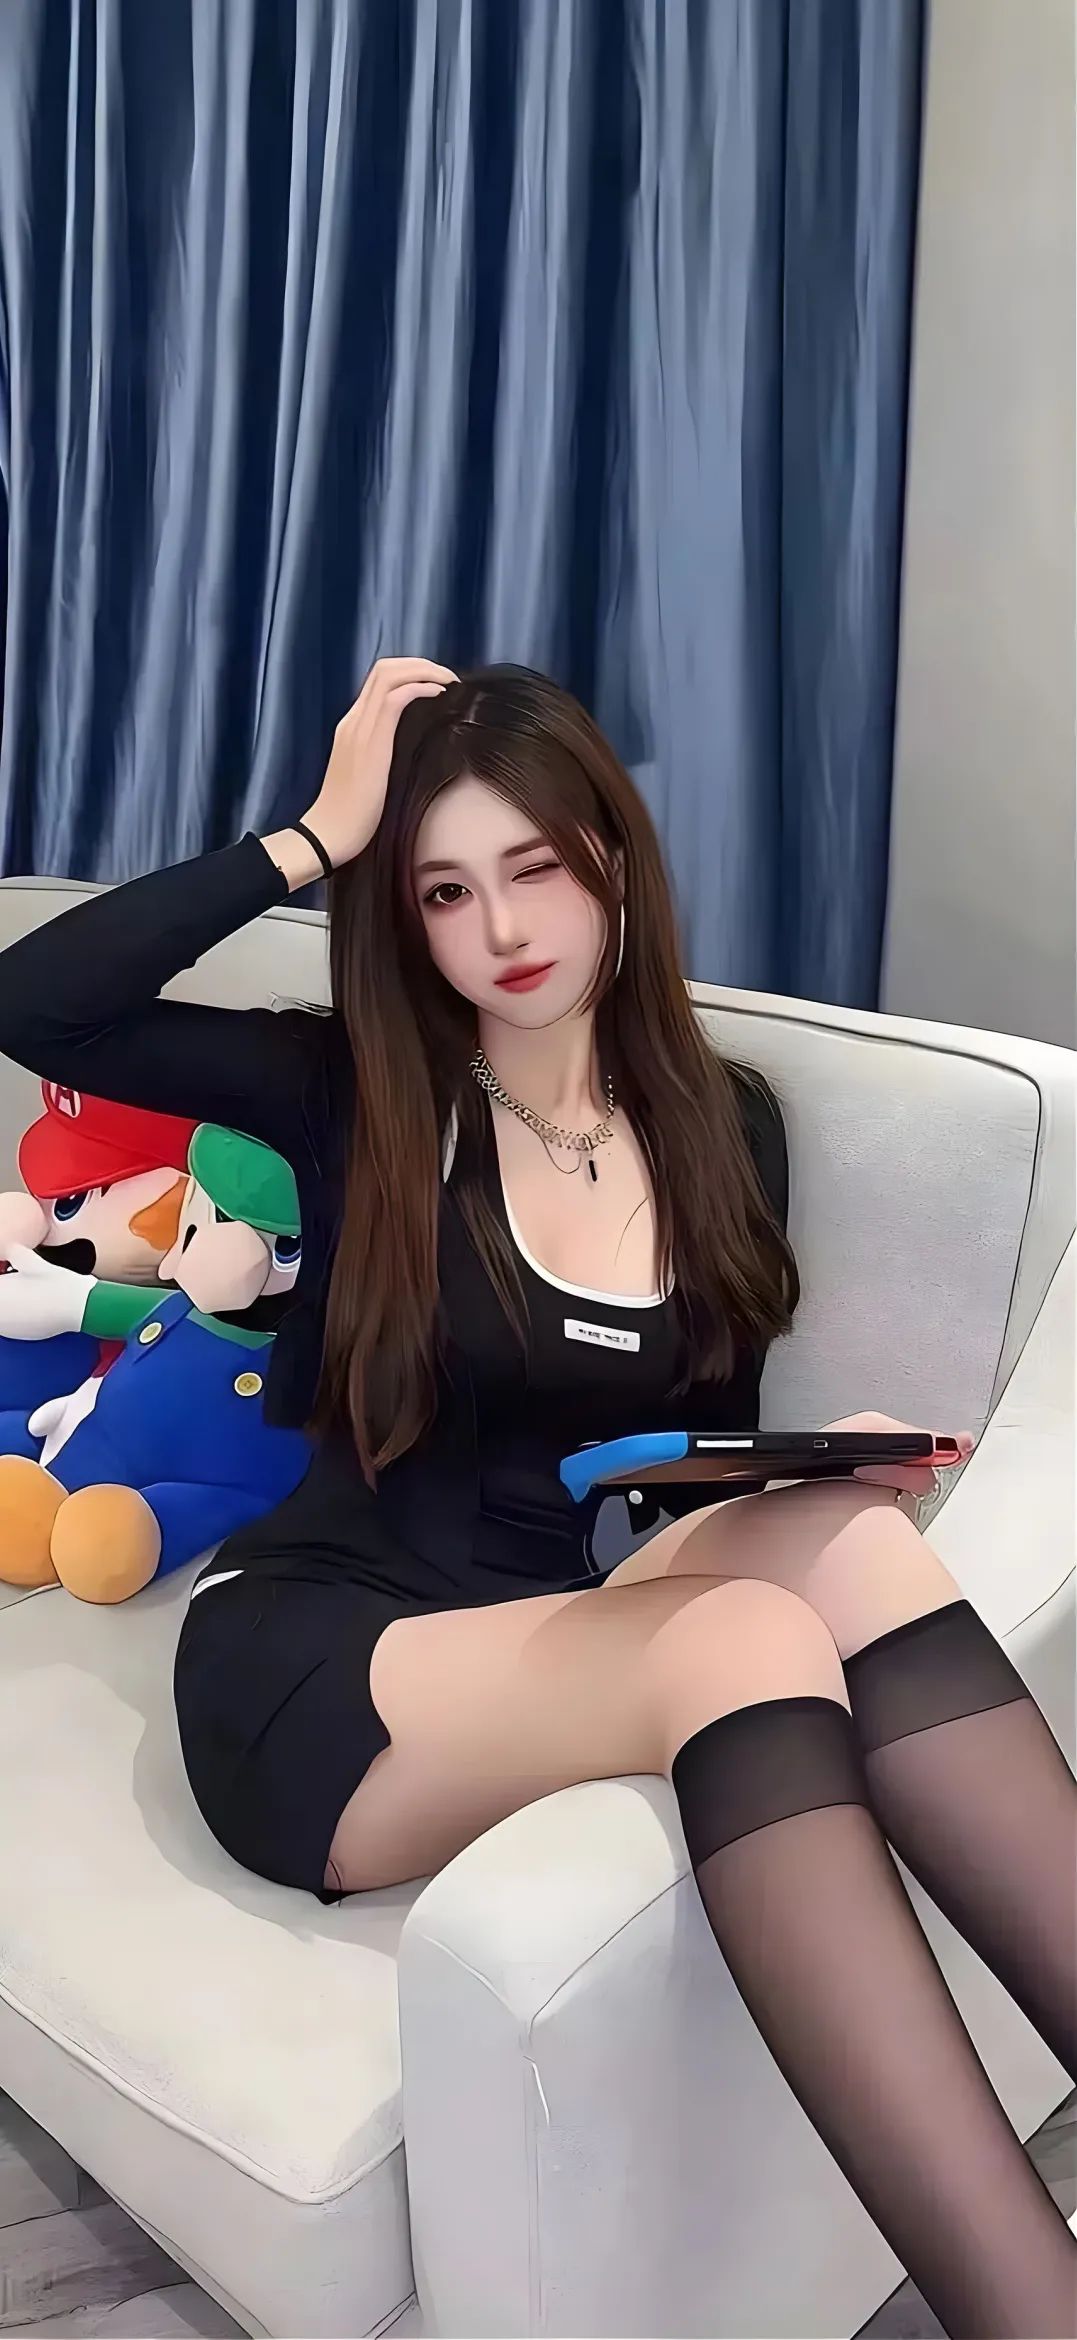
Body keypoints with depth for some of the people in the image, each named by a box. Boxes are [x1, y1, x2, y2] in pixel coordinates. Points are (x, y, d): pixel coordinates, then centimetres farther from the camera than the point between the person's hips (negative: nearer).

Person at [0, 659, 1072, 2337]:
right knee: (754, 1633, -34)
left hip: (564, 1638, 4)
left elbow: (721, 1450, 16)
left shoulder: (725, 1120, 10)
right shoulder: (353, 1093, 1)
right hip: (310, 1670, -3)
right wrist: (315, 838, -11)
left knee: (843, 1536, -30)